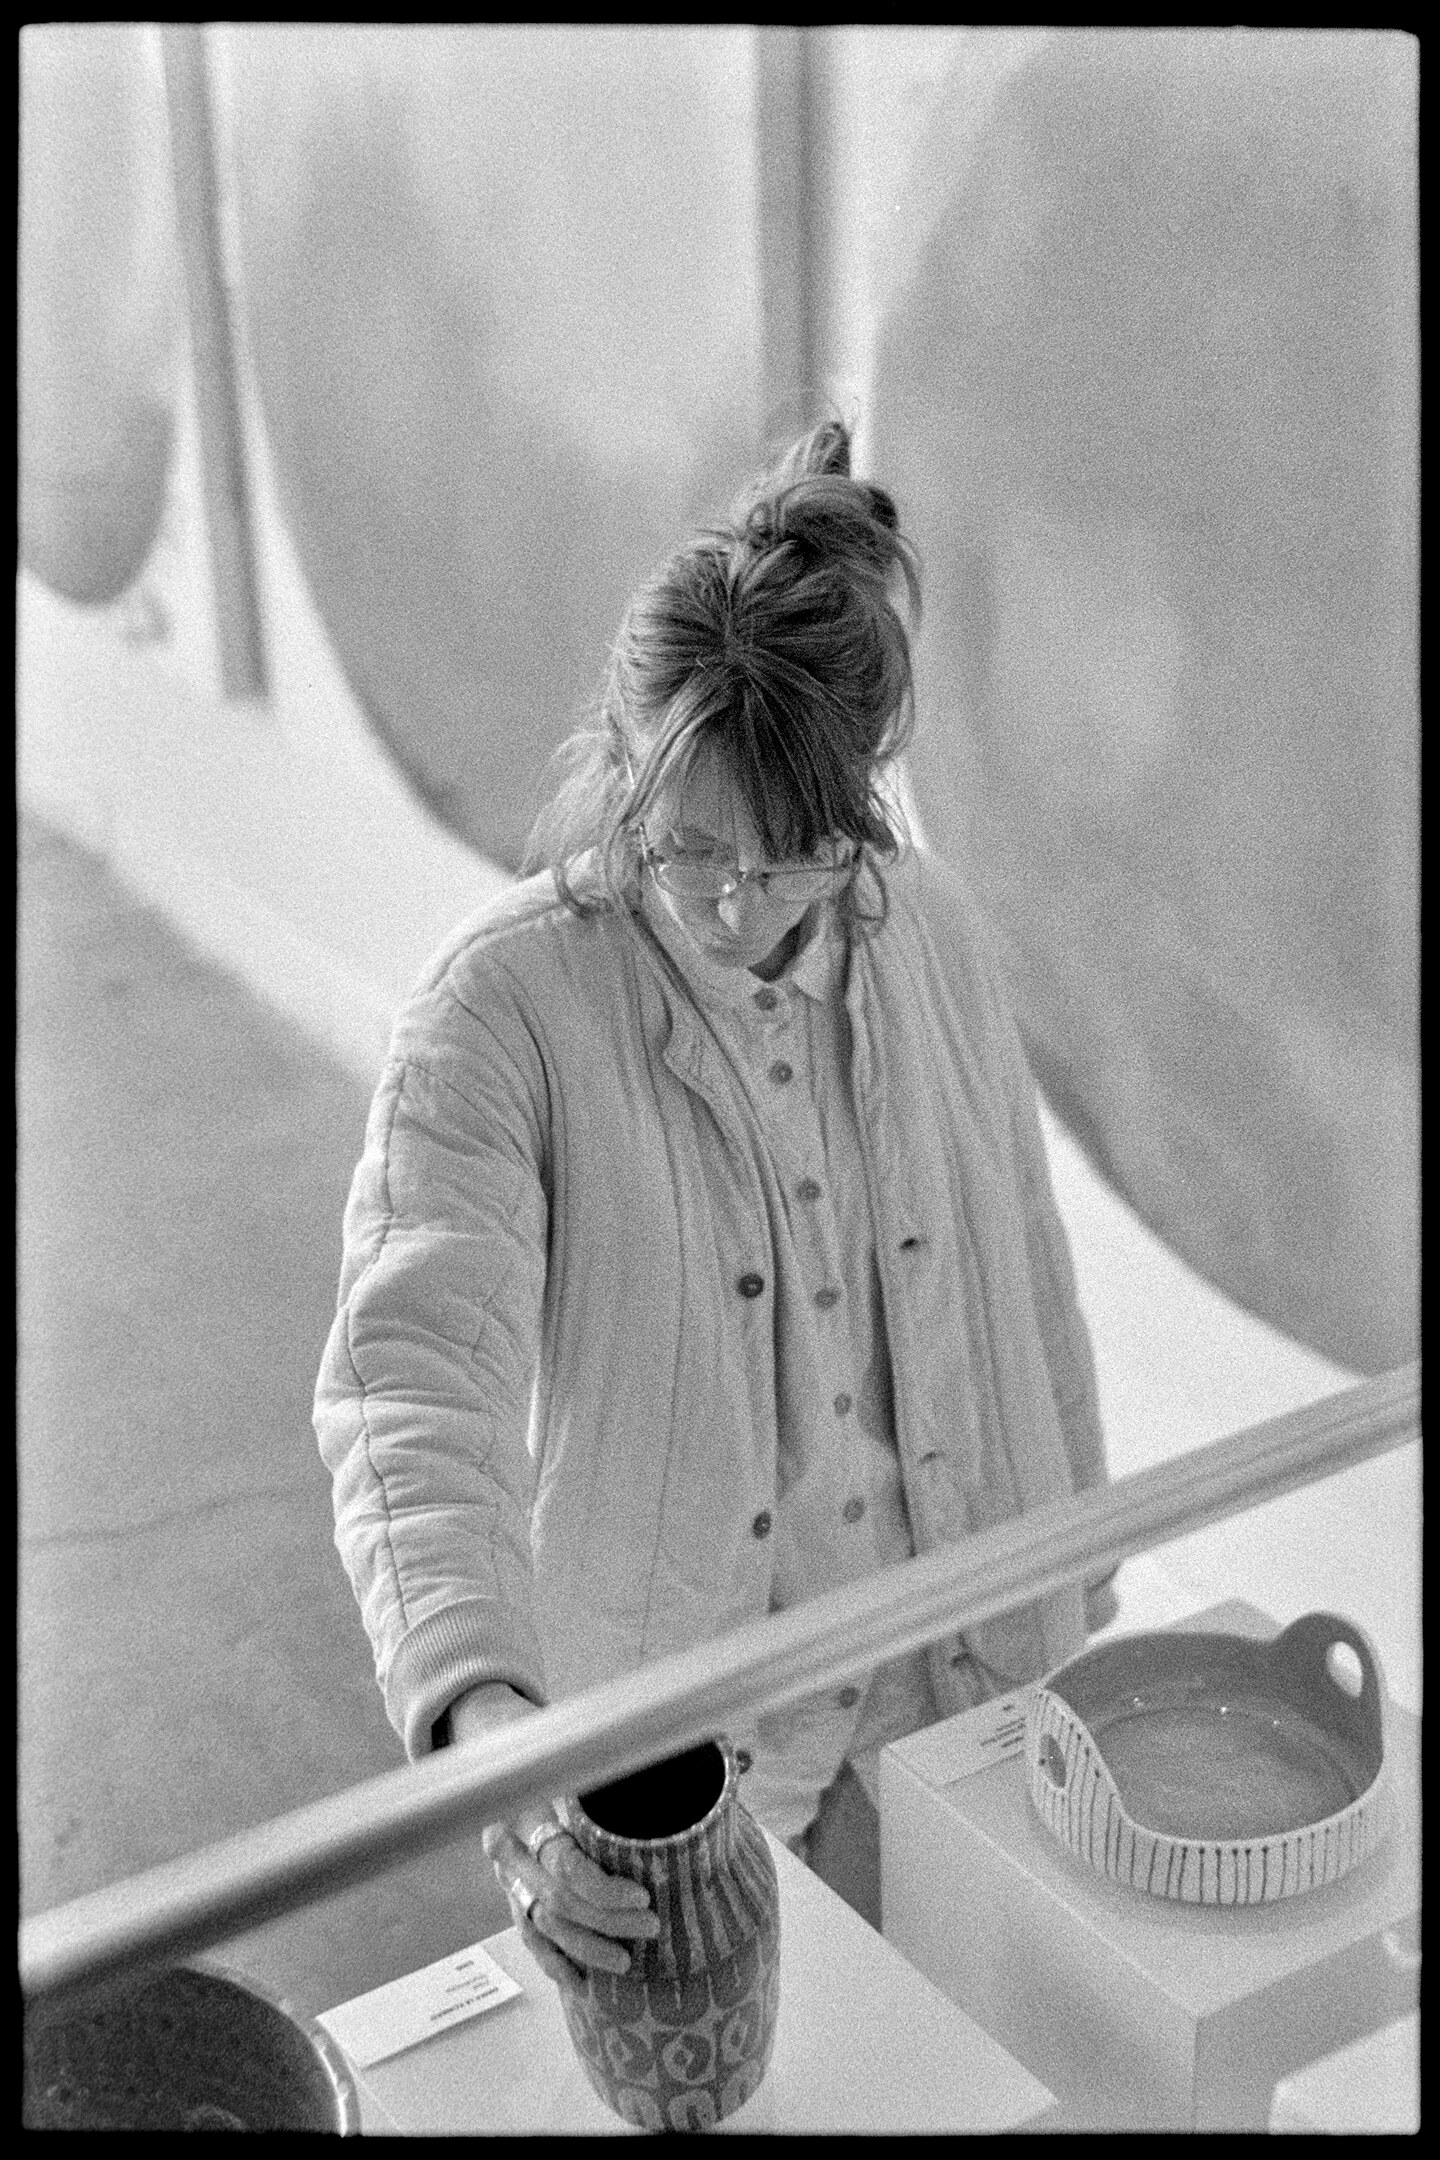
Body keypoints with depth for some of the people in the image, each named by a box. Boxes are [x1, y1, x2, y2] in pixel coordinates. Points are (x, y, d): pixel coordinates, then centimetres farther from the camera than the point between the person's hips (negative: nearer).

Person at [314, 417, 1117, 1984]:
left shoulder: (933, 941, -8)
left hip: (941, 1678, 4)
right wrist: (489, 1722, -50)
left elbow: (1025, 1292, 3)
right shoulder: (503, 1004, -23)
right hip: (662, 1719, -3)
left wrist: (1071, 1611, 9)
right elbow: (413, 1380, -35)